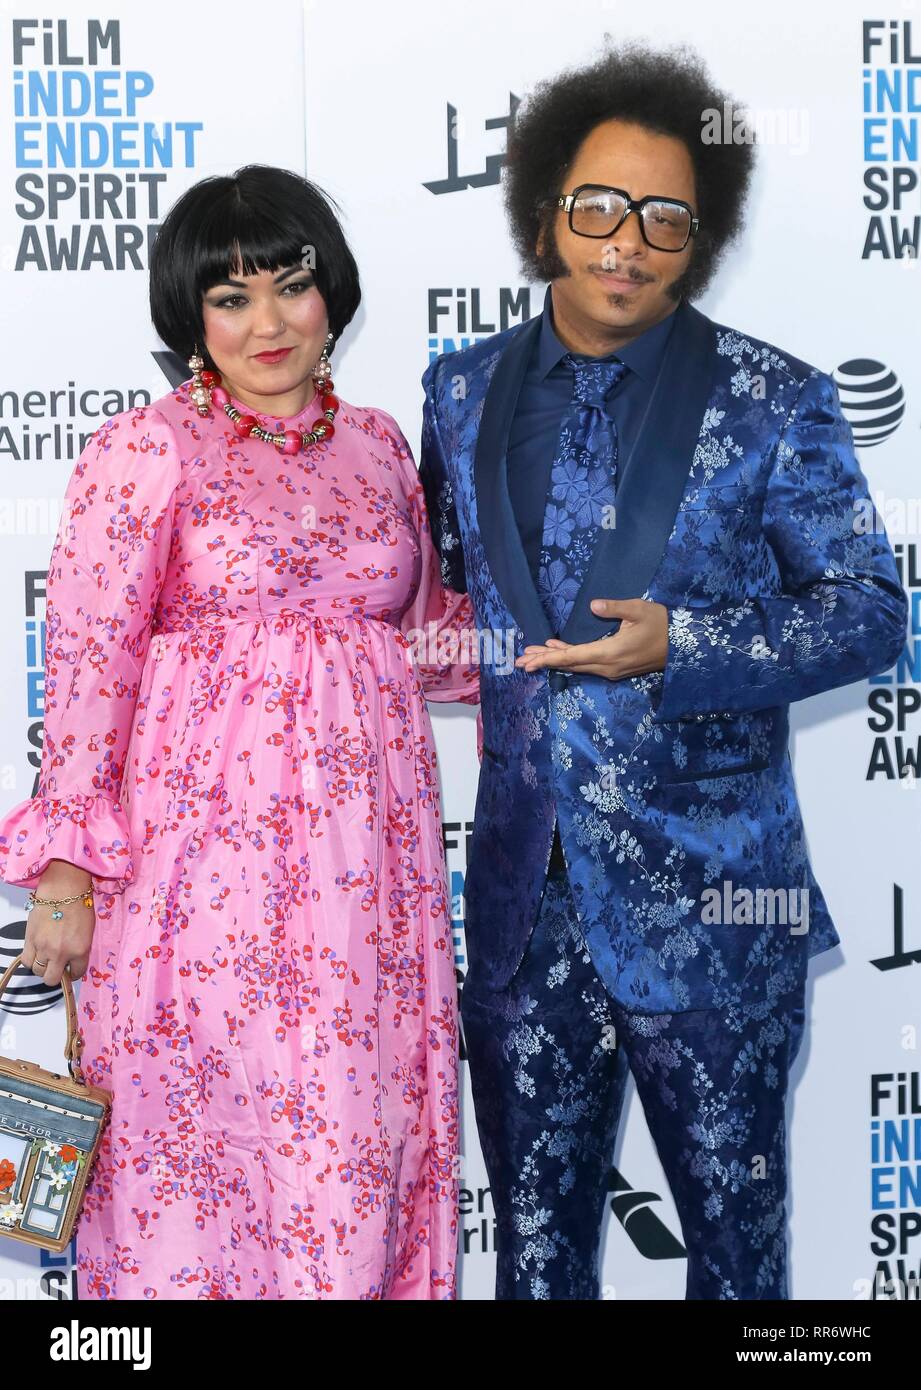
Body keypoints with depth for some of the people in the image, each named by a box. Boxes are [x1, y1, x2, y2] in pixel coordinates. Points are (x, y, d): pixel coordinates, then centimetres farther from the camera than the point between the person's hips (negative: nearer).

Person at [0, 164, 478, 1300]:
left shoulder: (377, 445, 13)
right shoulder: (146, 451, -2)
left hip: (363, 853, 4)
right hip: (206, 844, -4)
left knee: (359, 1150, 7)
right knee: (203, 1135, 1)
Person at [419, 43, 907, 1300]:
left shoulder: (774, 403, -5)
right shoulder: (464, 393, 7)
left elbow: (871, 614, -6)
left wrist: (679, 646, -18)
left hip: (709, 907, -3)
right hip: (520, 896, 3)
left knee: (735, 1219, 12)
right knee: (534, 1225, 15)